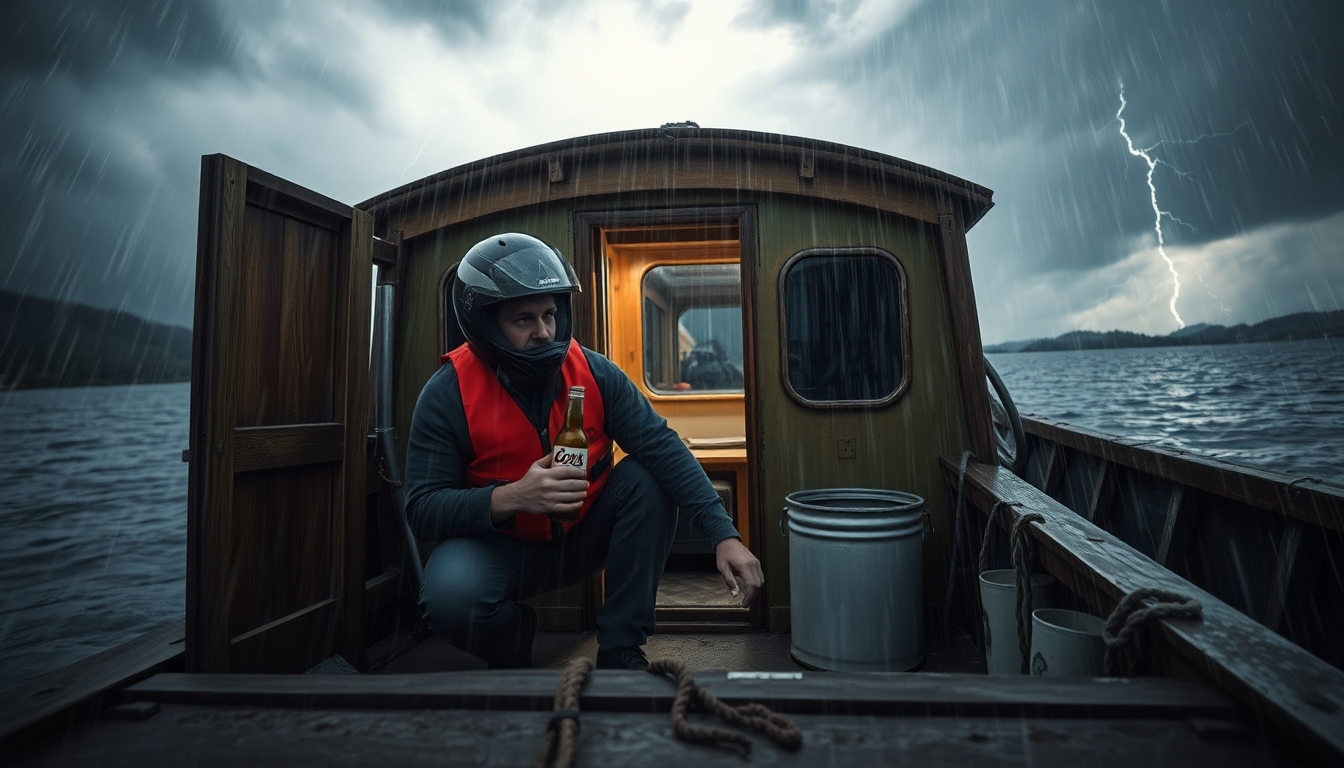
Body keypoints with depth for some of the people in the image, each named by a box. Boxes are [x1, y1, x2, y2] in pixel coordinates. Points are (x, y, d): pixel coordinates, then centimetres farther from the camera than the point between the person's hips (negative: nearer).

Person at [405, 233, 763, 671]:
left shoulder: (594, 372, -13)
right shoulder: (449, 393, -17)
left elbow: (662, 448, -21)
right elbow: (422, 508, -18)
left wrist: (724, 534, -32)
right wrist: (510, 498, -37)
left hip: (583, 537, 3)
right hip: (498, 545, -2)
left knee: (647, 479, -22)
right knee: (450, 596, -33)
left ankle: (620, 649, -7)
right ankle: (513, 645, 6)